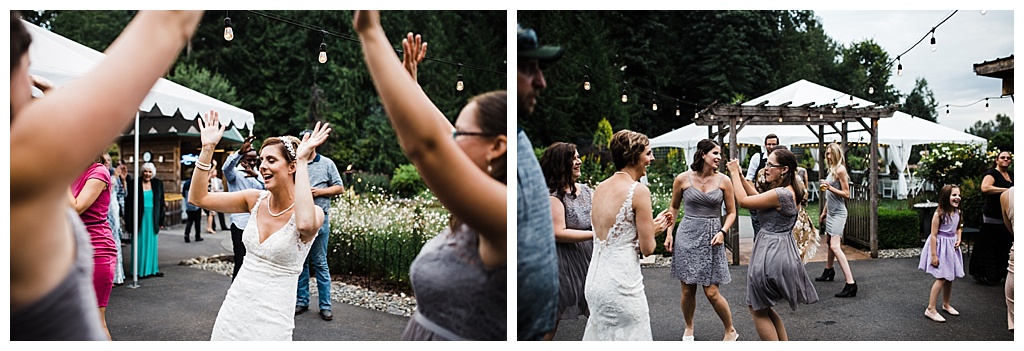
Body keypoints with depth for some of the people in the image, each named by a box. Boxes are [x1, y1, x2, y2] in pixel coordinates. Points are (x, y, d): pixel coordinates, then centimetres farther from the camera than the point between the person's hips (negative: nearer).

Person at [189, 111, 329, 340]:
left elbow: (305, 223, -41)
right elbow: (198, 197, 0)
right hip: (234, 306, 5)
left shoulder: (312, 212, -16)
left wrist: (303, 161, -34)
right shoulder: (256, 200, 1)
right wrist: (208, 149, -9)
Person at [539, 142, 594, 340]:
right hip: (563, 264, -6)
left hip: (589, 258, 7)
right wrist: (596, 234, -23)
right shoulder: (552, 195, -13)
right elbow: (559, 233, -20)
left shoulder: (586, 190, 8)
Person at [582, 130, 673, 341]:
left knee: (602, 335, 19)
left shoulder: (600, 188, 8)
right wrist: (654, 228, 10)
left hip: (594, 281, 7)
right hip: (621, 282, -7)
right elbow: (647, 248, -10)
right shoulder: (639, 191, -13)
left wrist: (652, 227, 19)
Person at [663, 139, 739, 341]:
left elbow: (731, 212, 6)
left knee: (711, 292, -3)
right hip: (687, 235, 1)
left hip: (711, 237, 0)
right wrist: (669, 233, 5)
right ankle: (688, 328, 31)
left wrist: (722, 232, -10)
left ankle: (731, 331, 20)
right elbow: (673, 207, 12)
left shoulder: (723, 181, -1)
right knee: (687, 290, 6)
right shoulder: (683, 179, -2)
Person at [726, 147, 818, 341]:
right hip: (783, 250, 10)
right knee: (764, 308, 22)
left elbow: (743, 201, -16)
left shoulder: (779, 194, -23)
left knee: (757, 310, 7)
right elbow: (757, 196, 16)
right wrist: (740, 175, 10)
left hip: (771, 254, -10)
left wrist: (734, 173, -6)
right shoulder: (791, 191, 7)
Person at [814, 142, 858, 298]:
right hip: (831, 212, 10)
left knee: (835, 246, -19)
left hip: (838, 213, -10)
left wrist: (829, 187, -26)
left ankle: (851, 283, -24)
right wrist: (824, 211, 24)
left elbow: (846, 194, -15)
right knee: (829, 241, 23)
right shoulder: (832, 169, 13)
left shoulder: (840, 170, -13)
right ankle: (829, 270, 42)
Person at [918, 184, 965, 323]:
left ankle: (946, 305, 33)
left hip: (952, 247, 7)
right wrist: (934, 255, -20)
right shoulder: (939, 214, -20)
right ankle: (930, 309, -3)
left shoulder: (957, 213, 2)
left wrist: (959, 239, 0)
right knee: (941, 278, -8)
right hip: (940, 247, -7)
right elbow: (933, 235, -19)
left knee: (950, 277, 15)